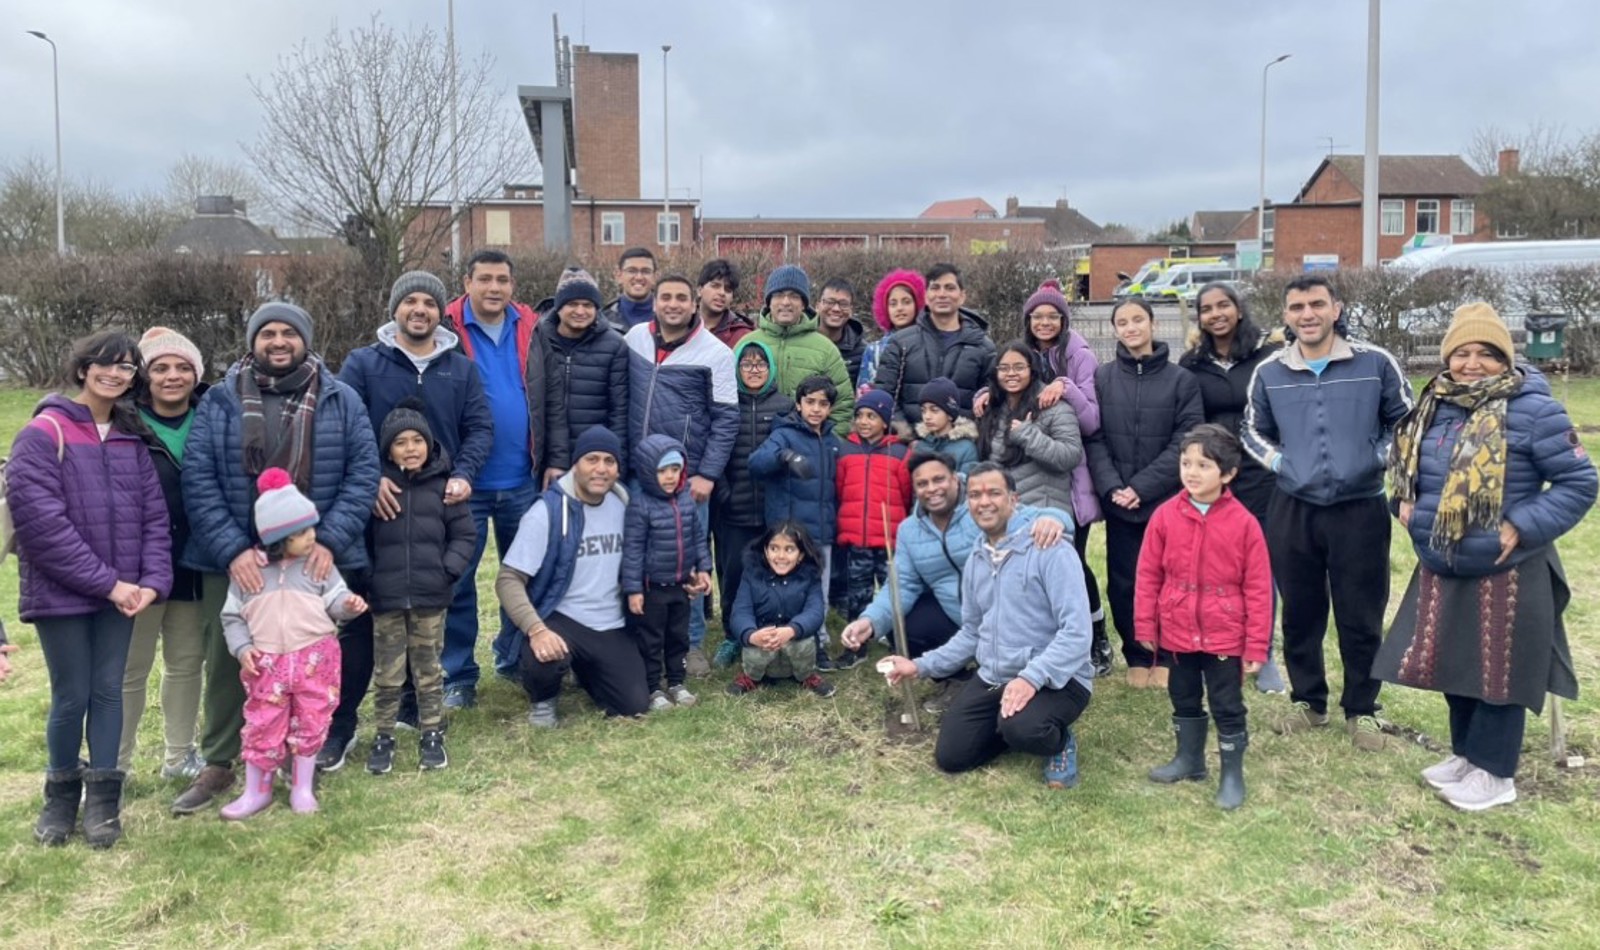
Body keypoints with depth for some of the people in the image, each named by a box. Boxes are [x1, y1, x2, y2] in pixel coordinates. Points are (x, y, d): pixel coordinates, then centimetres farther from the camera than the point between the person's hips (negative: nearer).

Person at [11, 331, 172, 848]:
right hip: (61, 592, -4)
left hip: (121, 590, 4)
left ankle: (103, 799, 19)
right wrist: (106, 582, -17)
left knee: (108, 690, 8)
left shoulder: (131, 438, 9)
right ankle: (61, 796, 25)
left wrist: (153, 579, -8)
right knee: (72, 696, 4)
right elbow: (40, 520, -16)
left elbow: (153, 515, 7)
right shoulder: (44, 433, -8)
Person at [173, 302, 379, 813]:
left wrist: (330, 540, -15)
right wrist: (232, 549, -16)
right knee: (228, 660, 10)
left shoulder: (341, 400, 2)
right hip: (233, 559, 0)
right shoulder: (220, 401, 1)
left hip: (316, 558, 0)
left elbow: (363, 473, -3)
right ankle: (218, 764, 26)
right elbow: (197, 480, -5)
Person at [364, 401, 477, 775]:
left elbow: (465, 535, 3)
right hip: (385, 595, 0)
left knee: (429, 671, 11)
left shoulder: (443, 485, 1)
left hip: (431, 596, 0)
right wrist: (365, 576, -8)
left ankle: (432, 734, 23)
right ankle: (383, 737, 22)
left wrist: (448, 569, -9)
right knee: (387, 674, 8)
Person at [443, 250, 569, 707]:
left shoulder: (532, 332, 4)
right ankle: (459, 675, 17)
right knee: (458, 579, 5)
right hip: (465, 481, -3)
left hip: (523, 481, 3)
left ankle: (514, 658, 32)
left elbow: (554, 401, 6)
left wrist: (556, 460, 0)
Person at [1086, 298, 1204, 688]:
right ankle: (1138, 657, 23)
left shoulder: (1182, 379, -1)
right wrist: (1112, 487, -15)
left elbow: (1186, 442, -7)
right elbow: (1094, 439, -1)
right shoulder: (1101, 378, 4)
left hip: (1168, 501, -1)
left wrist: (1141, 487, -15)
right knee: (1122, 584, 6)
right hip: (1118, 504, 1)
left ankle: (1167, 656, 23)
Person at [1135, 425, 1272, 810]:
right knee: (1184, 700, 20)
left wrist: (1256, 645, -7)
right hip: (1177, 633, 3)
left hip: (1224, 637, -3)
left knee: (1228, 707, 8)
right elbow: (1148, 574, 1)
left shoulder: (1243, 522, -12)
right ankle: (1189, 758, 38)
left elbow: (1258, 588, -8)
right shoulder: (1166, 515, -6)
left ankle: (1233, 775, 23)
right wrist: (1145, 625, 1)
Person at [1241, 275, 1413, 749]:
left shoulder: (1375, 363, -4)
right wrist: (1277, 461, 2)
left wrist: (1380, 458, -4)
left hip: (1360, 509, -2)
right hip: (1292, 511, 2)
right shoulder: (1269, 372, 2)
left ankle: (1362, 710, 23)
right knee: (1300, 614, 12)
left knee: (1361, 617, 6)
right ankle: (1308, 702, 28)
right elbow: (1252, 430, 16)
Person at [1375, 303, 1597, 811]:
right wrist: (1406, 502, 2)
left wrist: (1524, 527, -21)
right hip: (1441, 568, 7)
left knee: (1498, 670, 7)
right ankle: (1466, 753, 38)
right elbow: (1410, 463, 20)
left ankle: (1493, 771, 23)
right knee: (1452, 664, 18)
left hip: (1505, 573, -6)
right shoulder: (1435, 406, 4)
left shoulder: (1532, 409, -16)